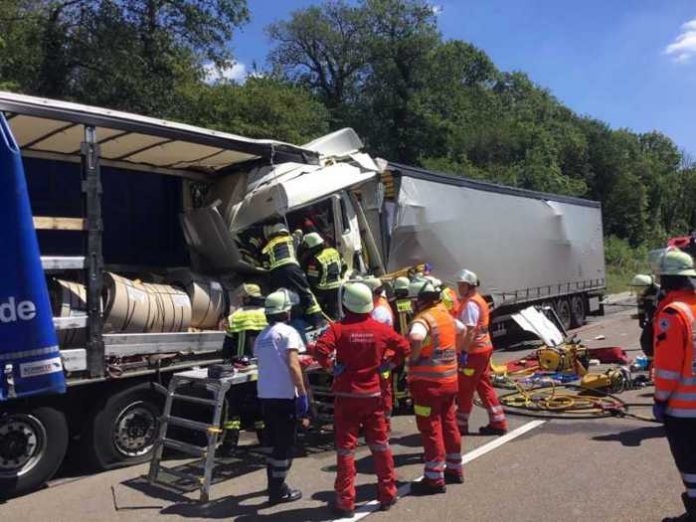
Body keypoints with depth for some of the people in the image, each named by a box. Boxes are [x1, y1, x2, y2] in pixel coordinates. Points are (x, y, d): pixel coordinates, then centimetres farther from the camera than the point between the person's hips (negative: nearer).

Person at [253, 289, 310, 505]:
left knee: (274, 441, 21)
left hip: (265, 395, 7)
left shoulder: (261, 337, 12)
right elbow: (293, 366, -20)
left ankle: (274, 483, 32)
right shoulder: (288, 332, -10)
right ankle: (278, 490, 11)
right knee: (285, 443, 4)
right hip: (284, 395, -7)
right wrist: (303, 394, -19)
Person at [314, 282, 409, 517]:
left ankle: (345, 501, 11)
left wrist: (332, 368, -11)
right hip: (373, 394, 3)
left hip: (346, 395, -3)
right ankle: (388, 494, 26)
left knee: (345, 448, 6)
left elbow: (320, 349, -26)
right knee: (380, 444, 17)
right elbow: (404, 347, 1)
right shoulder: (380, 328, -2)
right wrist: (387, 364, 6)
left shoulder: (339, 328, -12)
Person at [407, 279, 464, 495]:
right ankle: (454, 469, 32)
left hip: (428, 382, -8)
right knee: (449, 424, 19)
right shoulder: (445, 314, 10)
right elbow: (461, 329, 30)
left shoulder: (424, 319, -17)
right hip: (450, 379, 8)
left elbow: (415, 337, -40)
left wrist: (414, 357, -22)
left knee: (430, 429, 1)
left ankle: (434, 478, 8)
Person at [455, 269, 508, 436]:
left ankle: (461, 424, 10)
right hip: (484, 347, 10)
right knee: (484, 386, 15)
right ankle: (498, 423, 18)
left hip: (474, 351, -10)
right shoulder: (479, 300, 15)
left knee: (465, 389, 0)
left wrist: (464, 352, -24)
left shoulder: (470, 304, -16)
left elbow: (470, 331, -23)